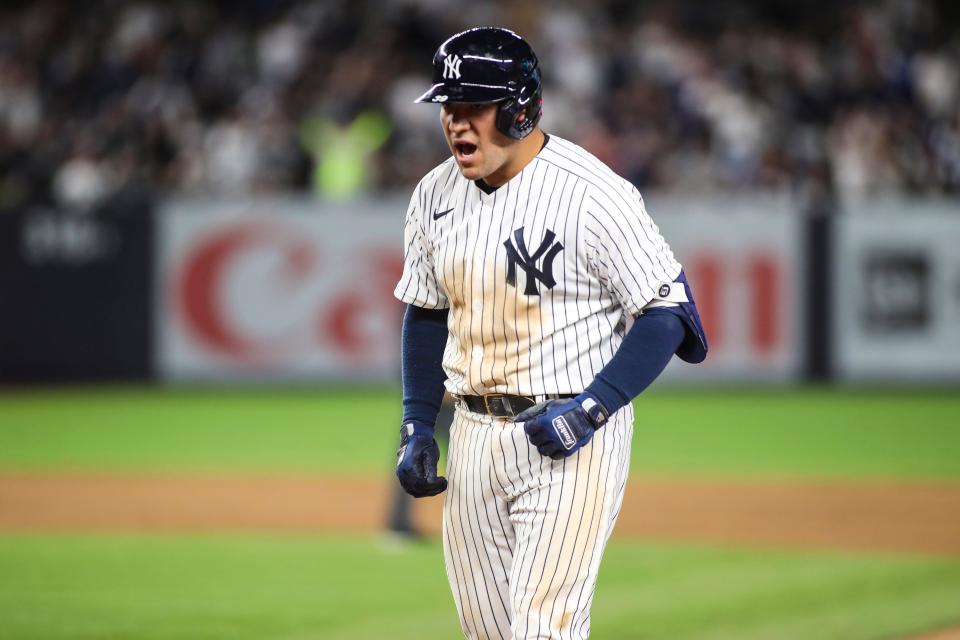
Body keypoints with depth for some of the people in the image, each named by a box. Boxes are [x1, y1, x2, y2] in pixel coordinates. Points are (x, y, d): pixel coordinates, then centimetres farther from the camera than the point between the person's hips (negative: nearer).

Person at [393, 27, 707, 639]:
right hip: (474, 436, 7)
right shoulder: (436, 195, 6)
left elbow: (668, 313, -13)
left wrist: (590, 410, -21)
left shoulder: (593, 194, -16)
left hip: (571, 442, -7)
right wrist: (417, 427, 11)